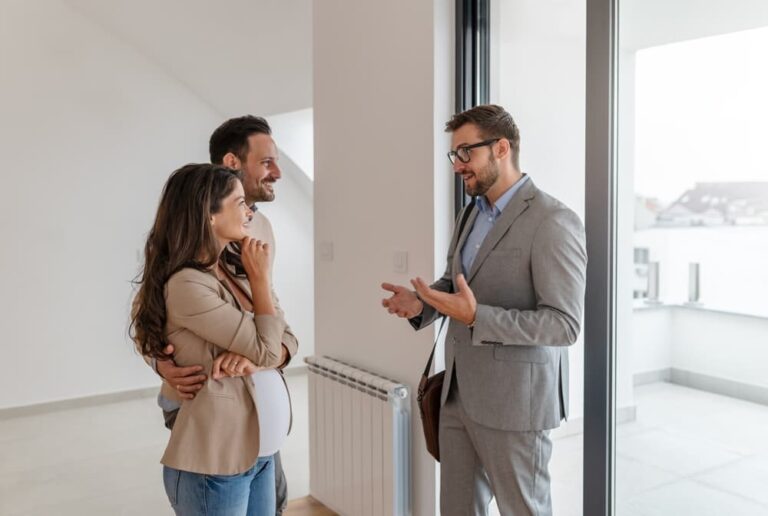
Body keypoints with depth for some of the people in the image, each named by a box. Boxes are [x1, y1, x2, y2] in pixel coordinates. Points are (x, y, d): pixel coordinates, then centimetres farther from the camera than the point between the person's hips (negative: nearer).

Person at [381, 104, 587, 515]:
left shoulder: (553, 222, -18)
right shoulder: (474, 213, 9)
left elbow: (564, 324, -22)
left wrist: (477, 317, -30)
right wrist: (421, 304, -3)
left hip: (514, 400, -8)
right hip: (460, 393, 8)